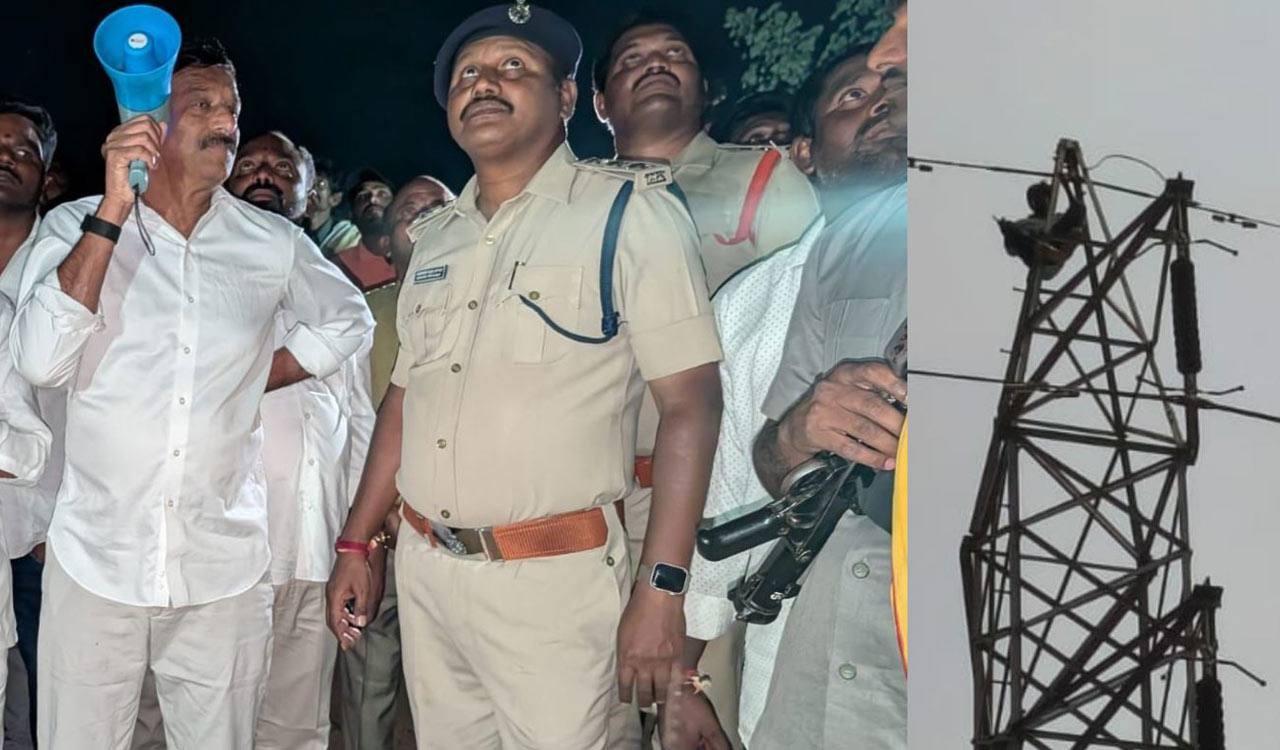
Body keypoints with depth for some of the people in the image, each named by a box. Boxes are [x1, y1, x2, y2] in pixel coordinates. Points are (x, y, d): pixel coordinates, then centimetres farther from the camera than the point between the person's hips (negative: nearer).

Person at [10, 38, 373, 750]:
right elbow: (43, 362, -15)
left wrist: (255, 380, 7)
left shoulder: (274, 243, 4)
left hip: (224, 571, 1)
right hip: (95, 561, -1)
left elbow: (347, 319, 21)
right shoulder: (77, 224, 0)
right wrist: (114, 208, -19)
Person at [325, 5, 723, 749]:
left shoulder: (632, 213, -8)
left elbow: (690, 405, -13)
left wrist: (662, 589, -19)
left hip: (556, 580, -6)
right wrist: (357, 544, 14)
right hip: (424, 571, 6)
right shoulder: (435, 237, 11)